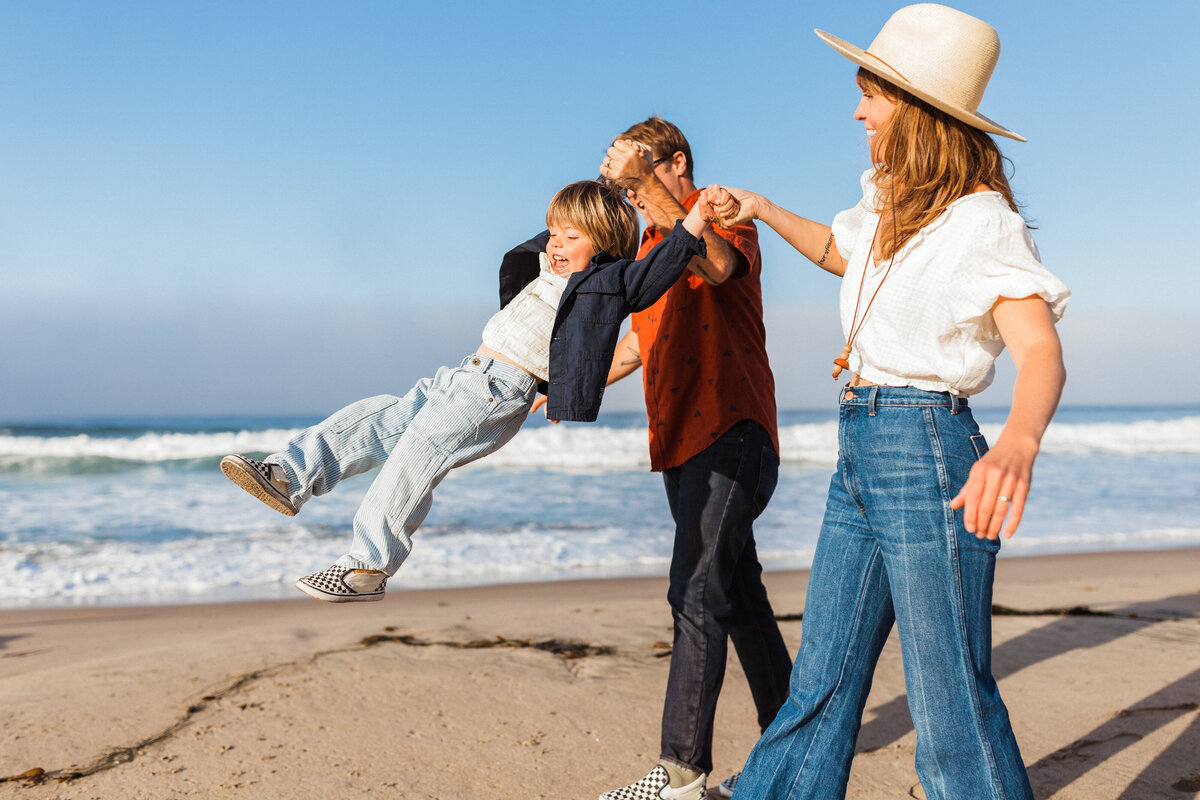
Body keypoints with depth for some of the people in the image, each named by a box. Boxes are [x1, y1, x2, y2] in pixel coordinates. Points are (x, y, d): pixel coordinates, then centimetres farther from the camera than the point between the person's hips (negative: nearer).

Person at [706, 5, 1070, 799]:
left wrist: (1019, 442, -45)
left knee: (952, 706, -3)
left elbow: (1042, 352, -25)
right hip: (860, 457, 9)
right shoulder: (890, 205, 14)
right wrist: (762, 209, 27)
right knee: (823, 678, 14)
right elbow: (838, 249, 38)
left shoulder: (981, 221, -12)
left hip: (926, 452, -8)